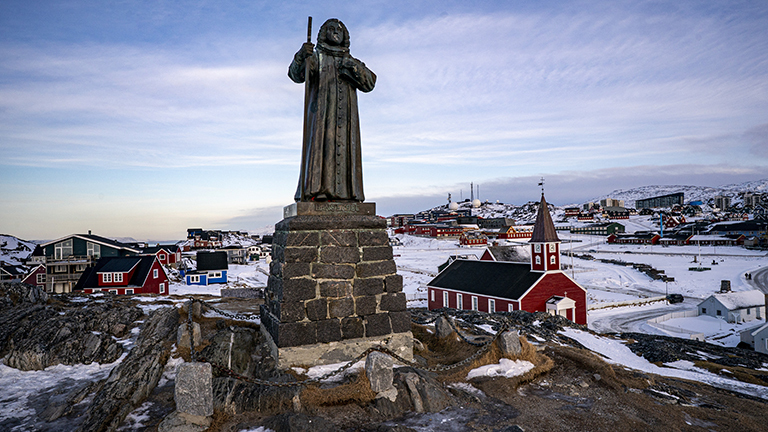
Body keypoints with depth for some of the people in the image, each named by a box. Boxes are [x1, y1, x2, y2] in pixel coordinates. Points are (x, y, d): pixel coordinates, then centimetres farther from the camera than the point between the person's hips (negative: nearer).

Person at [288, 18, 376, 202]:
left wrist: (355, 67, -9)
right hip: (321, 113, -3)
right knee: (319, 147, -15)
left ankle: (346, 192, -10)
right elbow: (296, 74, -2)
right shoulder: (315, 58, 17)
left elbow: (369, 84, 9)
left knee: (345, 149, -7)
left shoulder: (351, 61, 25)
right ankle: (314, 190, -22)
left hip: (345, 116, 3)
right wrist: (301, 57, -21)